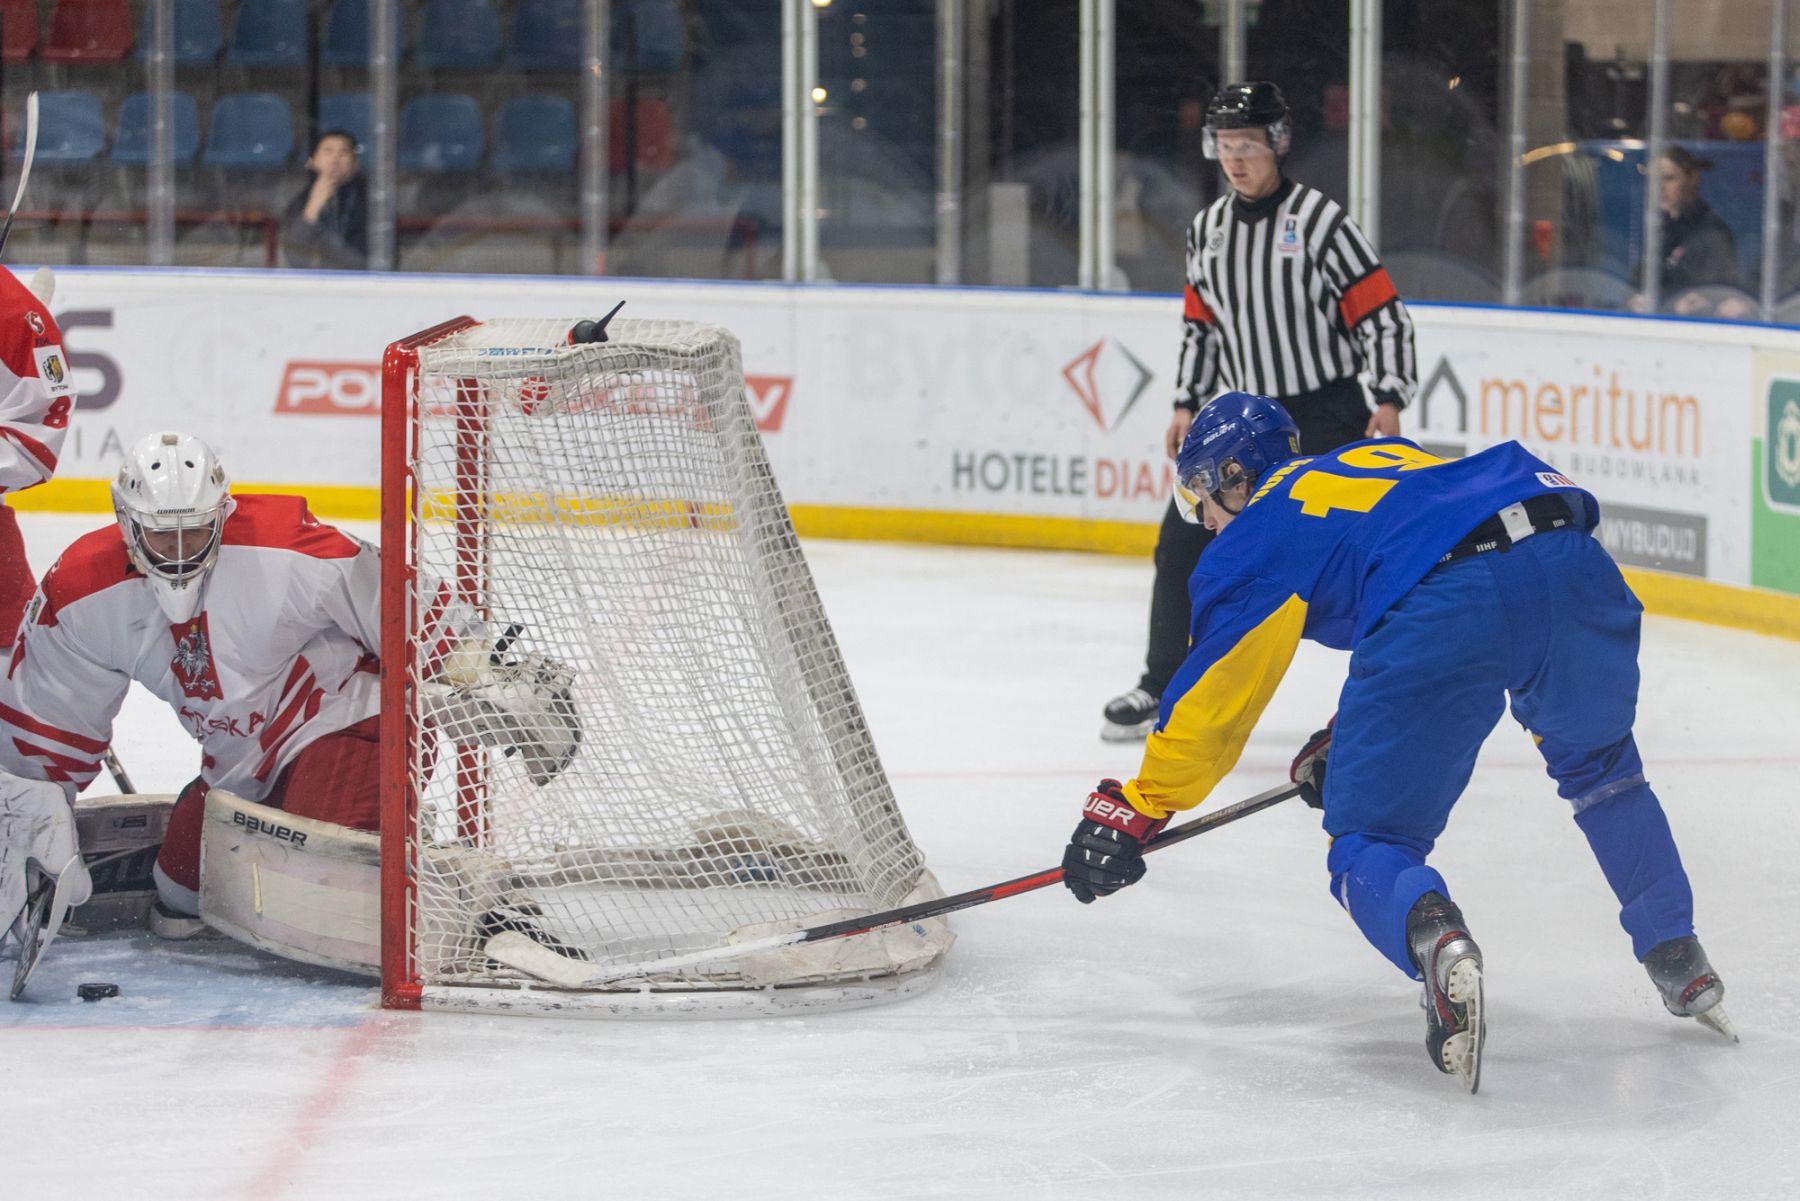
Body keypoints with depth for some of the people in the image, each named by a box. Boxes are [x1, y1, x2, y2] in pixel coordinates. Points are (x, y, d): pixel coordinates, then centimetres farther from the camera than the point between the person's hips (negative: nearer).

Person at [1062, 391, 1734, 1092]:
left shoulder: (1253, 540, 20)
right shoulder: (1386, 456, 39)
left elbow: (1208, 694, 17)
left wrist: (1128, 814, 23)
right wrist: (1344, 741, 49)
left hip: (1449, 609, -6)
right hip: (1570, 562, 6)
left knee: (1370, 843, 9)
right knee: (1598, 765, 35)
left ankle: (1434, 938, -24)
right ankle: (1679, 962, 31)